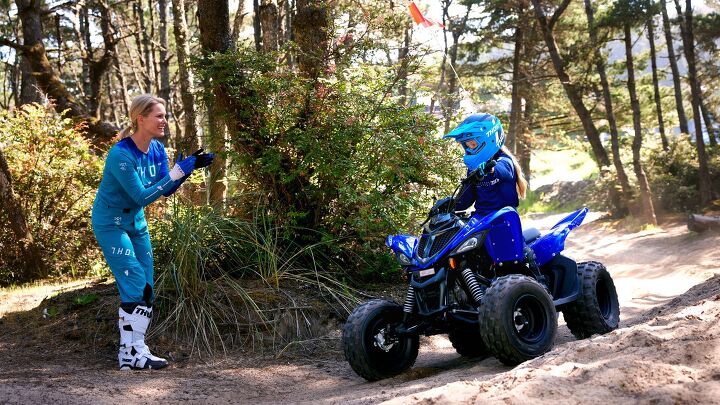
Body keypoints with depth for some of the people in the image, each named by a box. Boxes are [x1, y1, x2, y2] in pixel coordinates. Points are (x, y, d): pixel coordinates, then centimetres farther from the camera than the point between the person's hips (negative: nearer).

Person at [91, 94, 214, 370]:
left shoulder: (157, 150, -3)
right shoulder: (121, 155, -26)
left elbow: (166, 190, -1)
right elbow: (141, 197, -27)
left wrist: (190, 168, -16)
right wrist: (177, 172, -29)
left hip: (136, 223, 8)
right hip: (110, 224, -8)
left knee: (146, 291, 5)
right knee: (135, 285, -14)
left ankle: (136, 348, 13)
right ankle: (129, 354, -8)